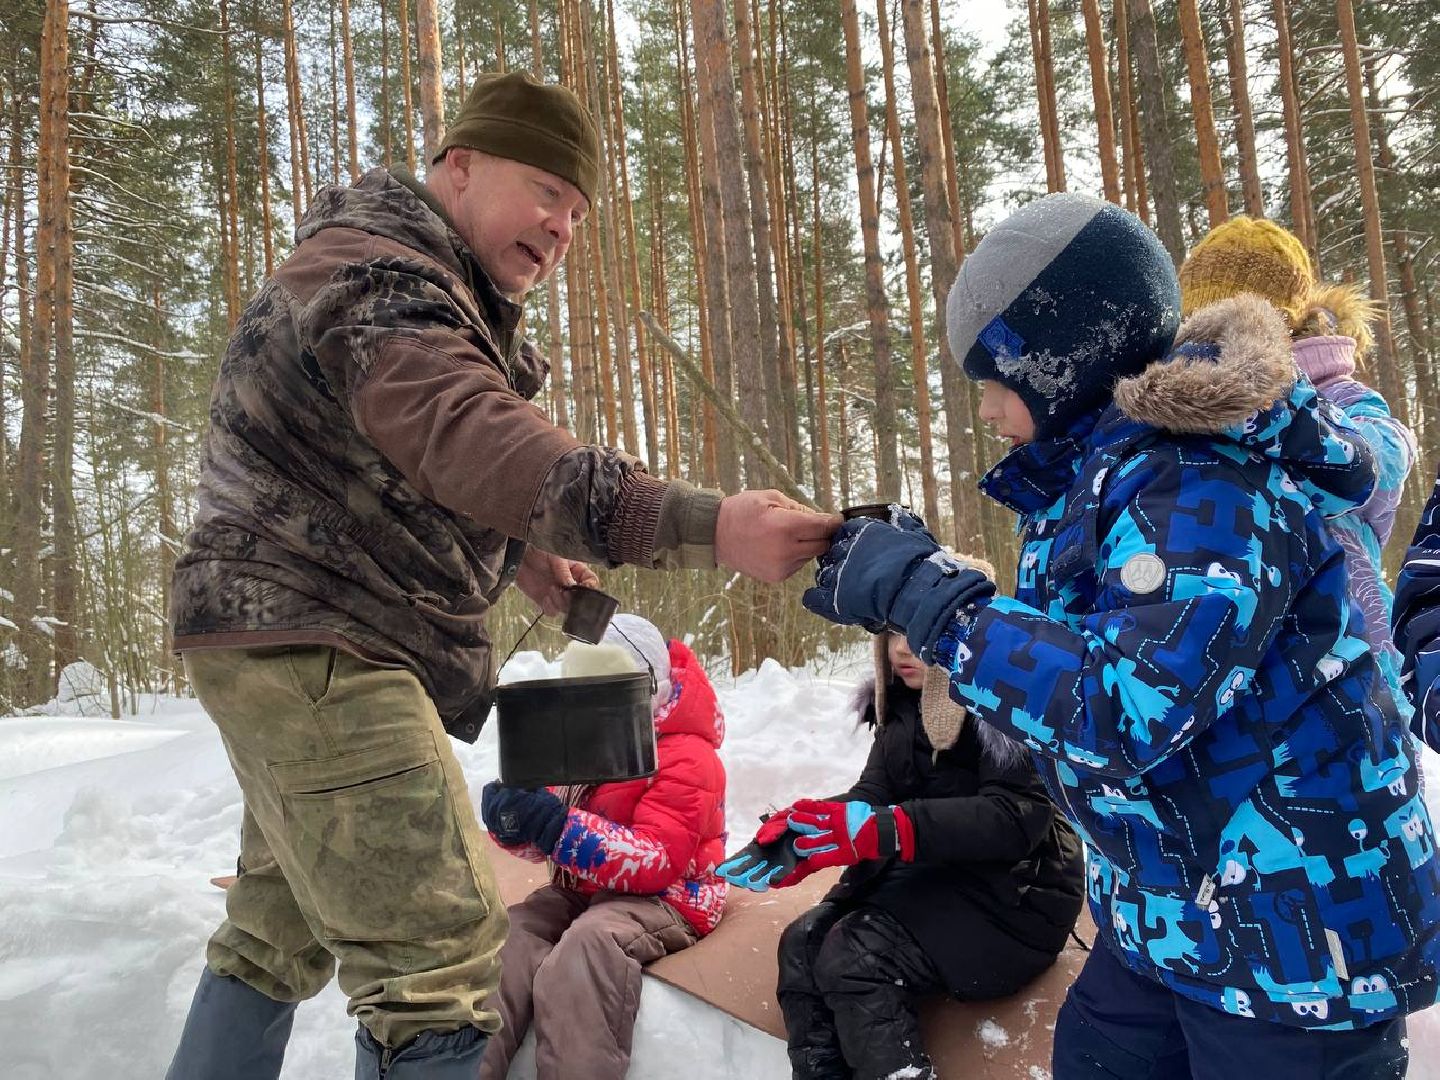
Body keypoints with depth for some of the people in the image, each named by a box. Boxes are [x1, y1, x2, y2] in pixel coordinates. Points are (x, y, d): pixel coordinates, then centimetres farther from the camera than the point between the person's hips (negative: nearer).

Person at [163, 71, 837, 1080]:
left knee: (279, 937, 24)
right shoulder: (375, 276, -16)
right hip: (312, 650, -11)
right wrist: (708, 524, -47)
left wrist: (516, 556, 3)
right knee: (443, 965, -14)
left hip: (301, 654, 11)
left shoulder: (452, 304, 18)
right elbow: (470, 440, -36)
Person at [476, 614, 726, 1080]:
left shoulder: (686, 758, -14)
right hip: (582, 890, 7)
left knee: (589, 941, -37)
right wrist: (513, 818, -18)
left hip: (663, 898, -7)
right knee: (510, 938, -22)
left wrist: (557, 827, -36)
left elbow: (655, 862, -26)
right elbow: (548, 837, 10)